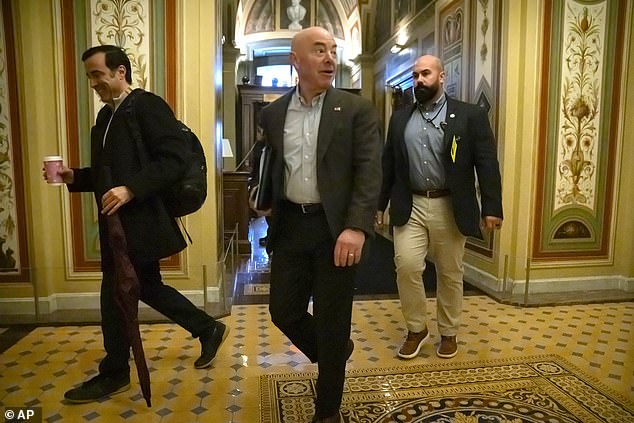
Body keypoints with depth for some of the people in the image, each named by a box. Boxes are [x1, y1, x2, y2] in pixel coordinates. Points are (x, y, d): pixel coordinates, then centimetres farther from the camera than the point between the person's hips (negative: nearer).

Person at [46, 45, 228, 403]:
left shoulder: (148, 106, -11)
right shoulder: (107, 115, 17)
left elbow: (176, 160, -21)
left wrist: (131, 189, -28)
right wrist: (75, 177, 4)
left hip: (140, 221, -9)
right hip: (120, 222, 9)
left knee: (115, 296, 0)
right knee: (148, 287, 16)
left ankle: (114, 375, 21)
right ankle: (209, 330, 31)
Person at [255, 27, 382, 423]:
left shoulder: (357, 109, -3)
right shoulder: (273, 113, 8)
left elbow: (370, 171, -11)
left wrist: (356, 227, -23)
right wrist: (264, 206, 4)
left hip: (335, 228, -3)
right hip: (290, 226, 4)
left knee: (331, 323, 6)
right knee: (283, 311, 9)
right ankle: (336, 352, 41)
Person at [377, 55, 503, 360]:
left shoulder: (470, 115, 0)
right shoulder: (400, 118, 10)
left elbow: (487, 164, -4)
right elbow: (388, 164, 12)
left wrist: (491, 207, -10)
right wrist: (379, 204, 10)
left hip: (449, 207, -2)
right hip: (410, 206, 2)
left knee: (450, 273, 9)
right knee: (406, 265, -8)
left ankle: (448, 333, 29)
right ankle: (416, 328, 14)